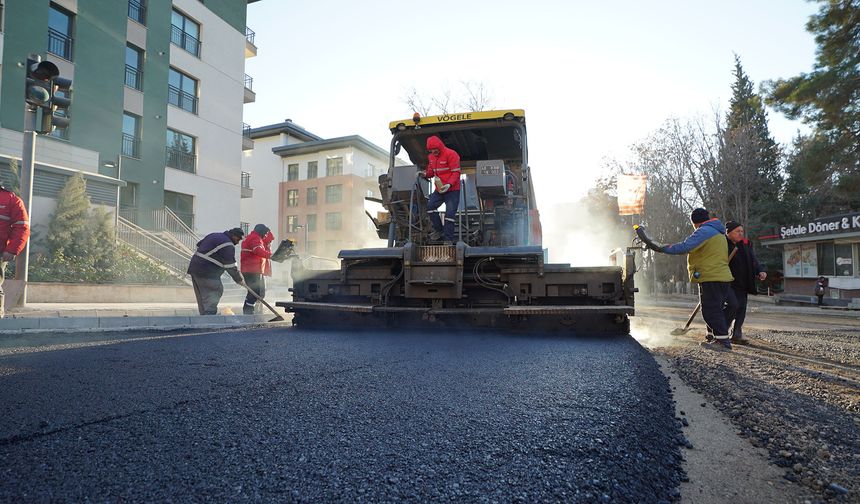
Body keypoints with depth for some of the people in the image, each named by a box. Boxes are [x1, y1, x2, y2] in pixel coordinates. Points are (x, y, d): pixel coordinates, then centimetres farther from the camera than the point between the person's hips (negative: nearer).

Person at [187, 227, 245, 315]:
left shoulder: (213, 235, 17)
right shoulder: (228, 245, -12)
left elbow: (198, 245, 25)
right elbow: (230, 267, -13)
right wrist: (239, 280, -3)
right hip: (207, 274, -10)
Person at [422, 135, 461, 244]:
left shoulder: (451, 154, -13)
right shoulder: (431, 157, 10)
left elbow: (456, 172, -16)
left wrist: (449, 184, -30)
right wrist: (425, 174, -4)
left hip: (452, 190, -7)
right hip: (439, 190, 7)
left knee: (449, 213, -9)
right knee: (430, 206, -4)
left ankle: (448, 239, -3)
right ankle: (439, 230, 13)